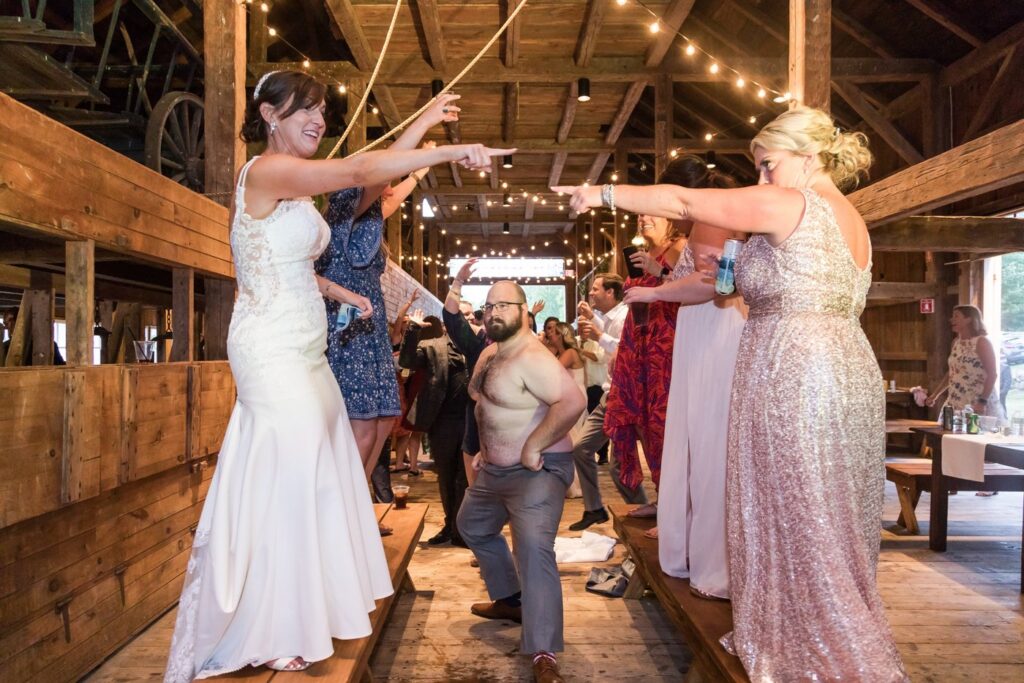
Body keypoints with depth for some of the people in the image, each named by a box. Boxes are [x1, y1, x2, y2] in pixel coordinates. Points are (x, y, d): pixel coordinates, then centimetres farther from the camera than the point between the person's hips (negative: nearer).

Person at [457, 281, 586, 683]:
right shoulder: (489, 354, 8)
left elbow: (573, 401, -35)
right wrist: (485, 449, 15)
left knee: (533, 549, -24)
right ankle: (510, 600, 42)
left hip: (537, 470, -11)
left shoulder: (532, 358, -23)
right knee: (473, 526, 26)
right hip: (495, 468, 11)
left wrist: (533, 447, -29)